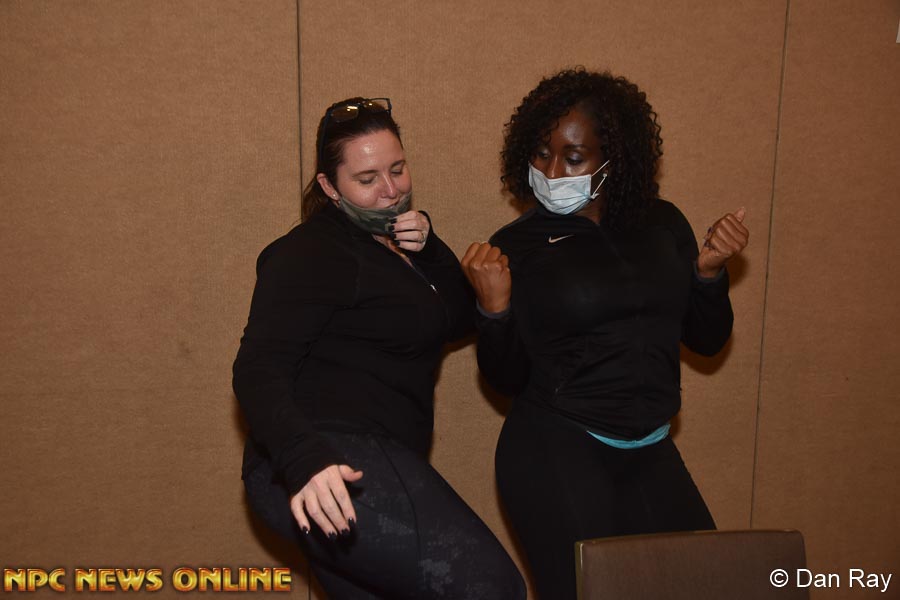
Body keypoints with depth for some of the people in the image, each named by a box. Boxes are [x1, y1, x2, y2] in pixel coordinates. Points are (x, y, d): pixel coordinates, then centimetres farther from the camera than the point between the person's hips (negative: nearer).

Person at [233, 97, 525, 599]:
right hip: (333, 468, -10)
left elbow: (462, 320, 16)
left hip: (369, 464, 10)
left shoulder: (392, 243, 18)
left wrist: (430, 248, -1)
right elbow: (259, 371, -18)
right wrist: (305, 461, -35)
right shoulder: (313, 253, -9)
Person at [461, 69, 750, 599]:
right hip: (554, 454, -4)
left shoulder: (662, 223, 2)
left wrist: (709, 271, -9)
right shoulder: (515, 247, -7)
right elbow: (508, 378, -5)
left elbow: (706, 340, 8)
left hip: (650, 453, 4)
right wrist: (495, 305, -22)